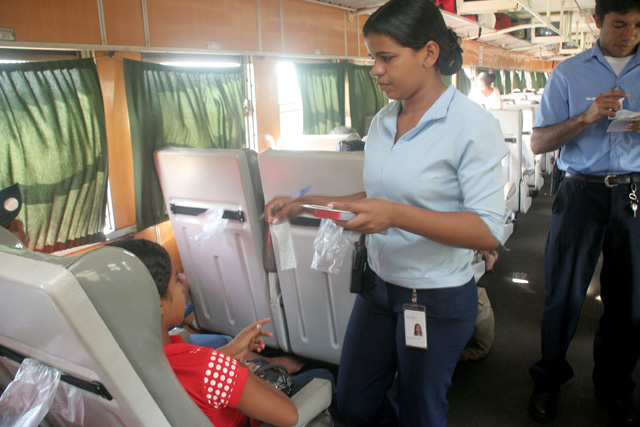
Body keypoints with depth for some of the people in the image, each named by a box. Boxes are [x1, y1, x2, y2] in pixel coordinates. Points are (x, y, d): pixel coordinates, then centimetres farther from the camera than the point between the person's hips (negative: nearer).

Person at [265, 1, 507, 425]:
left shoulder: (473, 124, -17)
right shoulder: (383, 121, 3)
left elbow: (487, 231, -22)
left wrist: (397, 215, -33)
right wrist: (308, 204, 2)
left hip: (437, 299, -6)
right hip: (379, 283, 6)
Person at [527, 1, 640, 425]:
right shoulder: (569, 73, 6)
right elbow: (539, 142, 1)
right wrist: (586, 117, -15)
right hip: (582, 193, -2)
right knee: (564, 295, 2)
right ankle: (549, 379, 21)